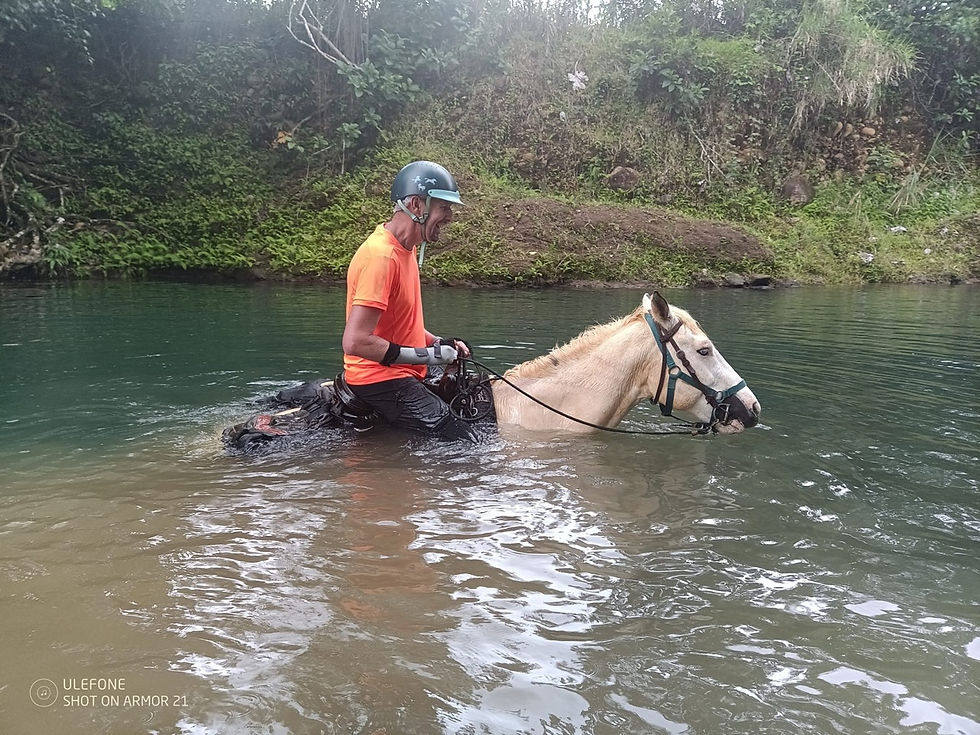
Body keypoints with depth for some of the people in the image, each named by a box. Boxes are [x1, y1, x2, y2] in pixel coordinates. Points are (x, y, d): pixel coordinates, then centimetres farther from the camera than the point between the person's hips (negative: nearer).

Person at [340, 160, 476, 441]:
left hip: (401, 376, 10)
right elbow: (356, 342, -27)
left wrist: (440, 343, 4)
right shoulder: (381, 255, -21)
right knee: (464, 444, -15)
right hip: (381, 382, -10)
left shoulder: (405, 250, 12)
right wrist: (427, 355, -19)